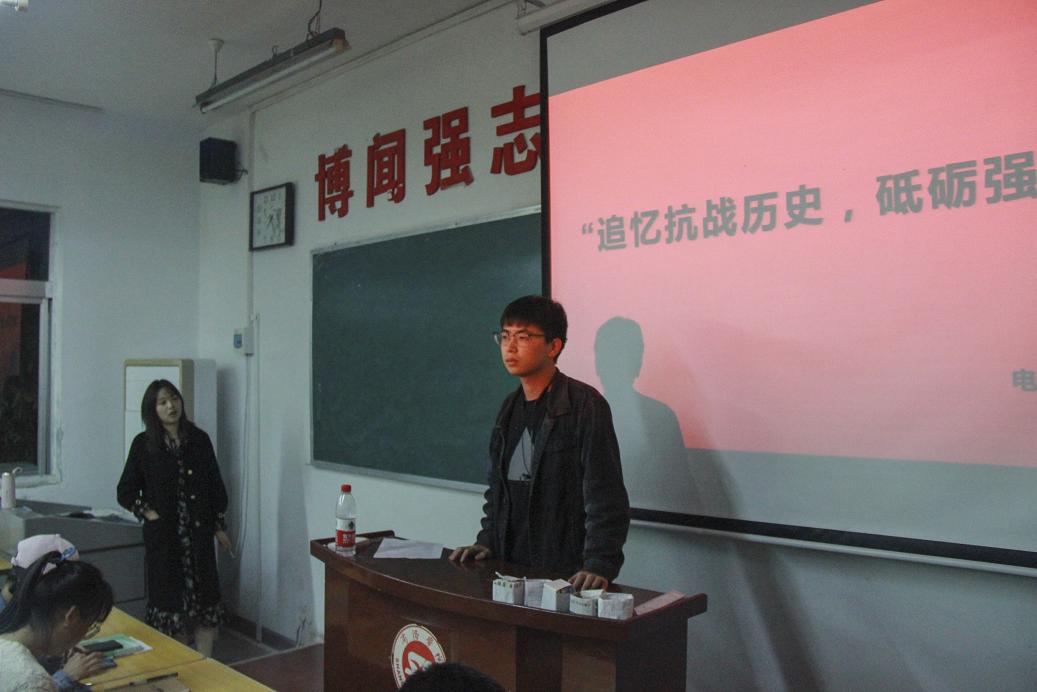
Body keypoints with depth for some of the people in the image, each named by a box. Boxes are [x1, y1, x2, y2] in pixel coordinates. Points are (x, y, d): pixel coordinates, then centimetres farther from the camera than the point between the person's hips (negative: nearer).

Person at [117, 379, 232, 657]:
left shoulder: (199, 440, 4)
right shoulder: (144, 444, 0)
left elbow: (216, 485, 8)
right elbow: (126, 492, 5)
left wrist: (219, 526, 6)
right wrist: (149, 513, -8)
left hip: (199, 532, 1)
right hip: (163, 535, -1)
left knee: (205, 595, 1)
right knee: (170, 596, 4)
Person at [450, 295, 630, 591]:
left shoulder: (585, 404, -12)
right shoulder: (511, 407, 9)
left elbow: (606, 497, -17)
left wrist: (600, 565, -24)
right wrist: (487, 541, 8)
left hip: (566, 573, -6)